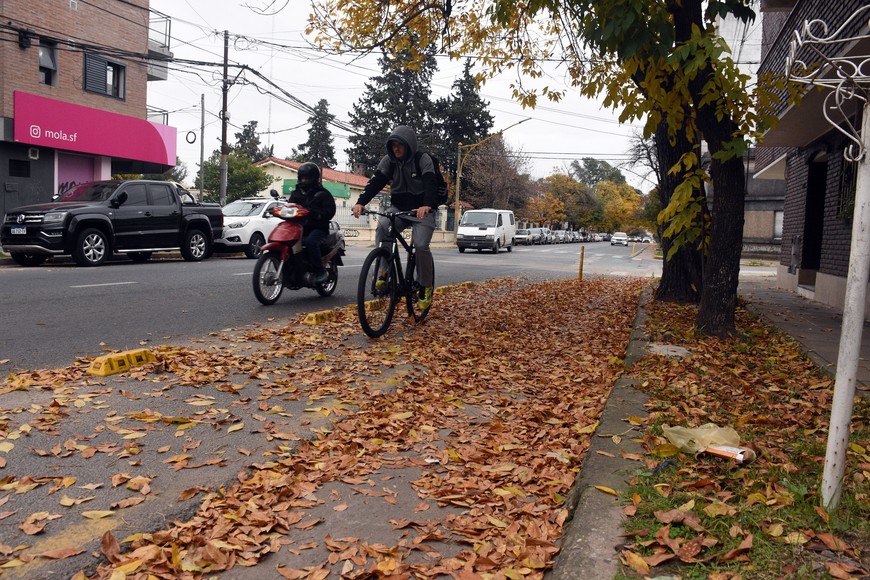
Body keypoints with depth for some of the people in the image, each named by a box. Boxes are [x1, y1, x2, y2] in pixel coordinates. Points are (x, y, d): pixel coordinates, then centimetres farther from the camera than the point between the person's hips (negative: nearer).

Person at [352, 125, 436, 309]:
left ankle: (427, 287, -1)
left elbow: (430, 184, -29)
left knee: (421, 245, -22)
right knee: (382, 227, -27)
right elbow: (376, 182, -14)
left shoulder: (423, 160, -13)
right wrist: (361, 202, -32)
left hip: (422, 210, -3)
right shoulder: (388, 160, -2)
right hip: (398, 209, 3)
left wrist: (427, 205, -50)